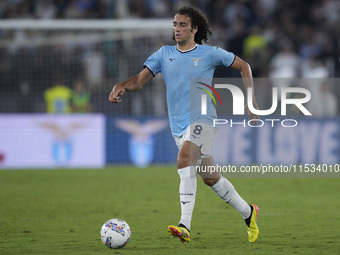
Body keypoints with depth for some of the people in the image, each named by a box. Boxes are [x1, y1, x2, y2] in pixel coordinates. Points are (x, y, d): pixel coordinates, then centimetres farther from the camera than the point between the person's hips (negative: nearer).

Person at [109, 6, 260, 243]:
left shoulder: (210, 54, 0)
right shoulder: (165, 54, 10)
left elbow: (243, 66, 12)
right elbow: (141, 79, 2)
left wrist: (251, 99, 5)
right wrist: (122, 86, -19)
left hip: (202, 120, -6)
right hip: (179, 126, 6)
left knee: (184, 160, -31)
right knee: (210, 178, 14)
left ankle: (185, 226, -38)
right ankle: (248, 213, 36)